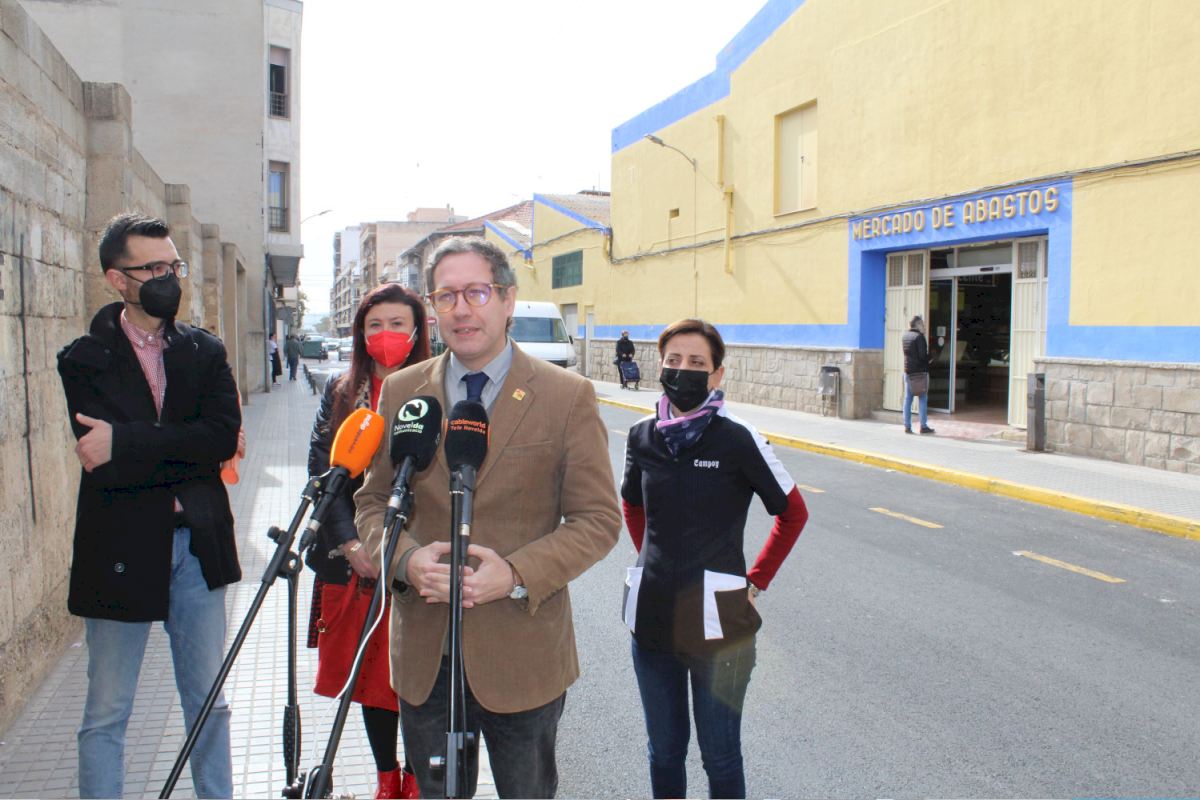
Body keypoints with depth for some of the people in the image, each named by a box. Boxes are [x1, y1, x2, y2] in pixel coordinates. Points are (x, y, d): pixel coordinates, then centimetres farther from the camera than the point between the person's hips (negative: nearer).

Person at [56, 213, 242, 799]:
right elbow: (105, 465, -16)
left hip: (196, 547, 3)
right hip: (121, 552, -2)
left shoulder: (205, 352, 5)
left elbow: (224, 436, -12)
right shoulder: (84, 360, -3)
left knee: (208, 702, 15)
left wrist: (126, 442, -19)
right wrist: (189, 452, -15)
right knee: (106, 716, 9)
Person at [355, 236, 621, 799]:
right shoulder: (400, 392, 4)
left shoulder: (568, 397, -6)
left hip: (522, 653, -2)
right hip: (422, 657, 3)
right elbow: (373, 501, 8)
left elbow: (598, 519, -6)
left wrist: (517, 575, -21)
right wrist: (406, 558, -13)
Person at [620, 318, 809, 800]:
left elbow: (793, 512, -1)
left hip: (717, 621, -4)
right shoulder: (643, 437, 2)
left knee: (720, 757, 8)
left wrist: (756, 581, -2)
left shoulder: (737, 440, -11)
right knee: (663, 752, 18)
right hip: (651, 616, 4)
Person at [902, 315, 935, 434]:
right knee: (923, 399, 1)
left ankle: (907, 426, 7)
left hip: (908, 371, 6)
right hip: (920, 371, -6)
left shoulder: (905, 336, 9)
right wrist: (929, 356, 2)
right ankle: (923, 426, 3)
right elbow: (923, 356, -18)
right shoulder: (919, 336, -13)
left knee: (908, 399, 7)